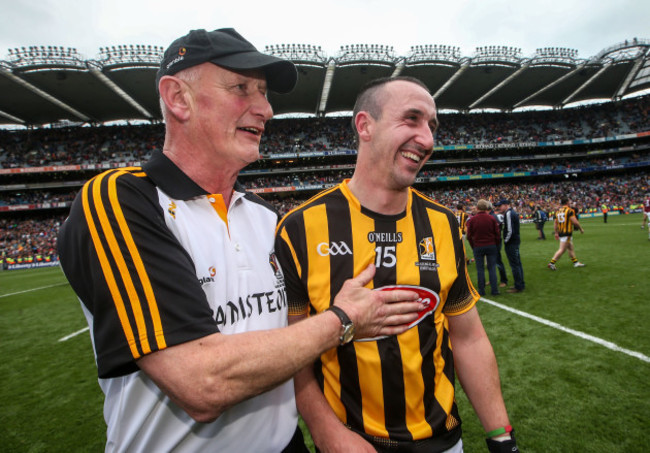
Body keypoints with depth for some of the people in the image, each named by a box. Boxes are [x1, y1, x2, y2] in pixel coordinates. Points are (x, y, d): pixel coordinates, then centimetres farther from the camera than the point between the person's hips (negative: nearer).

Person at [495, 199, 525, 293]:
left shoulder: (508, 214, -17)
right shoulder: (513, 212, 15)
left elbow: (509, 231, -22)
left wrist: (505, 241, -10)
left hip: (511, 243, -10)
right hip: (516, 241, 10)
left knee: (514, 265, -5)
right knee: (518, 263, 15)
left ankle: (518, 287, 0)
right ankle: (521, 284, 24)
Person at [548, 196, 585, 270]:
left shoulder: (558, 211, 10)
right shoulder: (569, 210, -10)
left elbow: (555, 223, 13)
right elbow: (575, 222, -15)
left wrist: (556, 233, 20)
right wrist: (581, 229, 1)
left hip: (560, 233, 8)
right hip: (567, 233, -8)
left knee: (571, 248, 18)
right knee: (562, 249, -5)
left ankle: (575, 262, 27)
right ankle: (551, 263, -8)